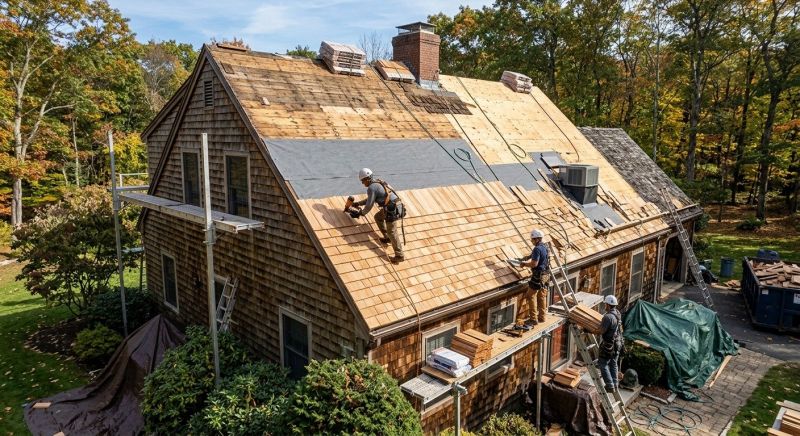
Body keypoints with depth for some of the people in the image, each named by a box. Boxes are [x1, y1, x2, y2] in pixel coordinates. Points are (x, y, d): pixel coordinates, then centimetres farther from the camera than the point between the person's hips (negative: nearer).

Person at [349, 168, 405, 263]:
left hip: (392, 209, -10)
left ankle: (399, 256, -3)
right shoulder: (378, 183, 20)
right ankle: (387, 238, 31)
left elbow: (369, 205, -6)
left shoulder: (371, 188, -10)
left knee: (392, 232, -5)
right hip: (396, 206, 10)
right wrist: (357, 203, 34)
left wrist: (361, 213, 12)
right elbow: (370, 199, 32)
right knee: (378, 217, 28)